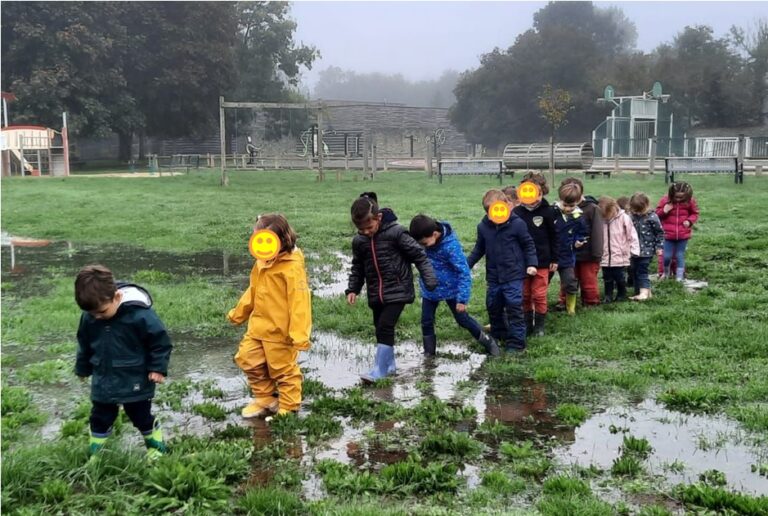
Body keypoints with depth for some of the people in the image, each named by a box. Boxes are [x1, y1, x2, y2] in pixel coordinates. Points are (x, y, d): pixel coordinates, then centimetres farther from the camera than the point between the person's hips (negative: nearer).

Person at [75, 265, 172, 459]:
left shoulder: (139, 314, -27)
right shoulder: (88, 316, -10)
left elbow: (160, 340, -15)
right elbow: (84, 344, 9)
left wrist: (158, 368, -15)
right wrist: (83, 368, 21)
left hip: (135, 382, -4)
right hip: (103, 382, 4)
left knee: (142, 418, 13)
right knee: (99, 419, 16)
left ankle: (158, 450, 34)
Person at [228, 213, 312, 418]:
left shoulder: (293, 267, -23)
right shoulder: (262, 262, 4)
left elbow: (299, 302, -26)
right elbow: (253, 291, 17)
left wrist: (299, 334, -29)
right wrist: (238, 313, 23)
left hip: (280, 331, -8)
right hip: (259, 326, 8)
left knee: (283, 370, 7)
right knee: (247, 358, 14)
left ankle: (288, 409, 25)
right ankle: (264, 399, 30)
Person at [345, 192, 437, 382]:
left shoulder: (396, 233, -15)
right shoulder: (359, 241, 1)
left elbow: (419, 255, -10)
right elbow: (357, 267, 14)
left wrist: (429, 280, -14)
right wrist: (353, 289, 4)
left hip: (397, 291, -6)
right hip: (376, 294, 6)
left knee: (385, 327, -14)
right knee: (381, 329, 13)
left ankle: (379, 370, -8)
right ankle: (389, 365, 30)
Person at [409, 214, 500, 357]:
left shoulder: (451, 246, -31)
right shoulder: (425, 239, -14)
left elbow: (464, 273, -27)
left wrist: (462, 299, -27)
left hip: (450, 289, -5)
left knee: (463, 319, 10)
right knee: (426, 322, 6)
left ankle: (488, 342, 30)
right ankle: (429, 354, 22)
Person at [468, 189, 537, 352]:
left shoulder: (517, 224, -12)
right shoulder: (483, 227, -1)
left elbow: (528, 245, -2)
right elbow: (479, 249, 12)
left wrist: (531, 263, -8)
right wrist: (467, 265, 10)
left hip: (513, 275, -5)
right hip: (494, 276, 5)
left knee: (514, 307, -6)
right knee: (493, 306, 15)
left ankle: (516, 342, 1)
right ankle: (498, 335, 34)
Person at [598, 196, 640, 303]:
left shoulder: (624, 218, -9)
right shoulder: (601, 220, 1)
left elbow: (632, 234, -6)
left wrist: (634, 250, -9)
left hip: (620, 257, -3)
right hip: (605, 258, 3)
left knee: (620, 278, 6)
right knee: (607, 278, 9)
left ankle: (621, 295, 22)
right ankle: (608, 296, 20)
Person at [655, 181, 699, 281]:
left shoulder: (690, 201, -5)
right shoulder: (665, 200, -8)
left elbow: (695, 213, 8)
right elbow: (657, 213, 1)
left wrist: (690, 221, -11)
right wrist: (664, 211, -20)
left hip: (683, 235, 1)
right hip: (668, 235, 0)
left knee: (680, 255, 8)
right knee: (667, 256, 3)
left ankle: (680, 276, 18)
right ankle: (666, 273, 29)